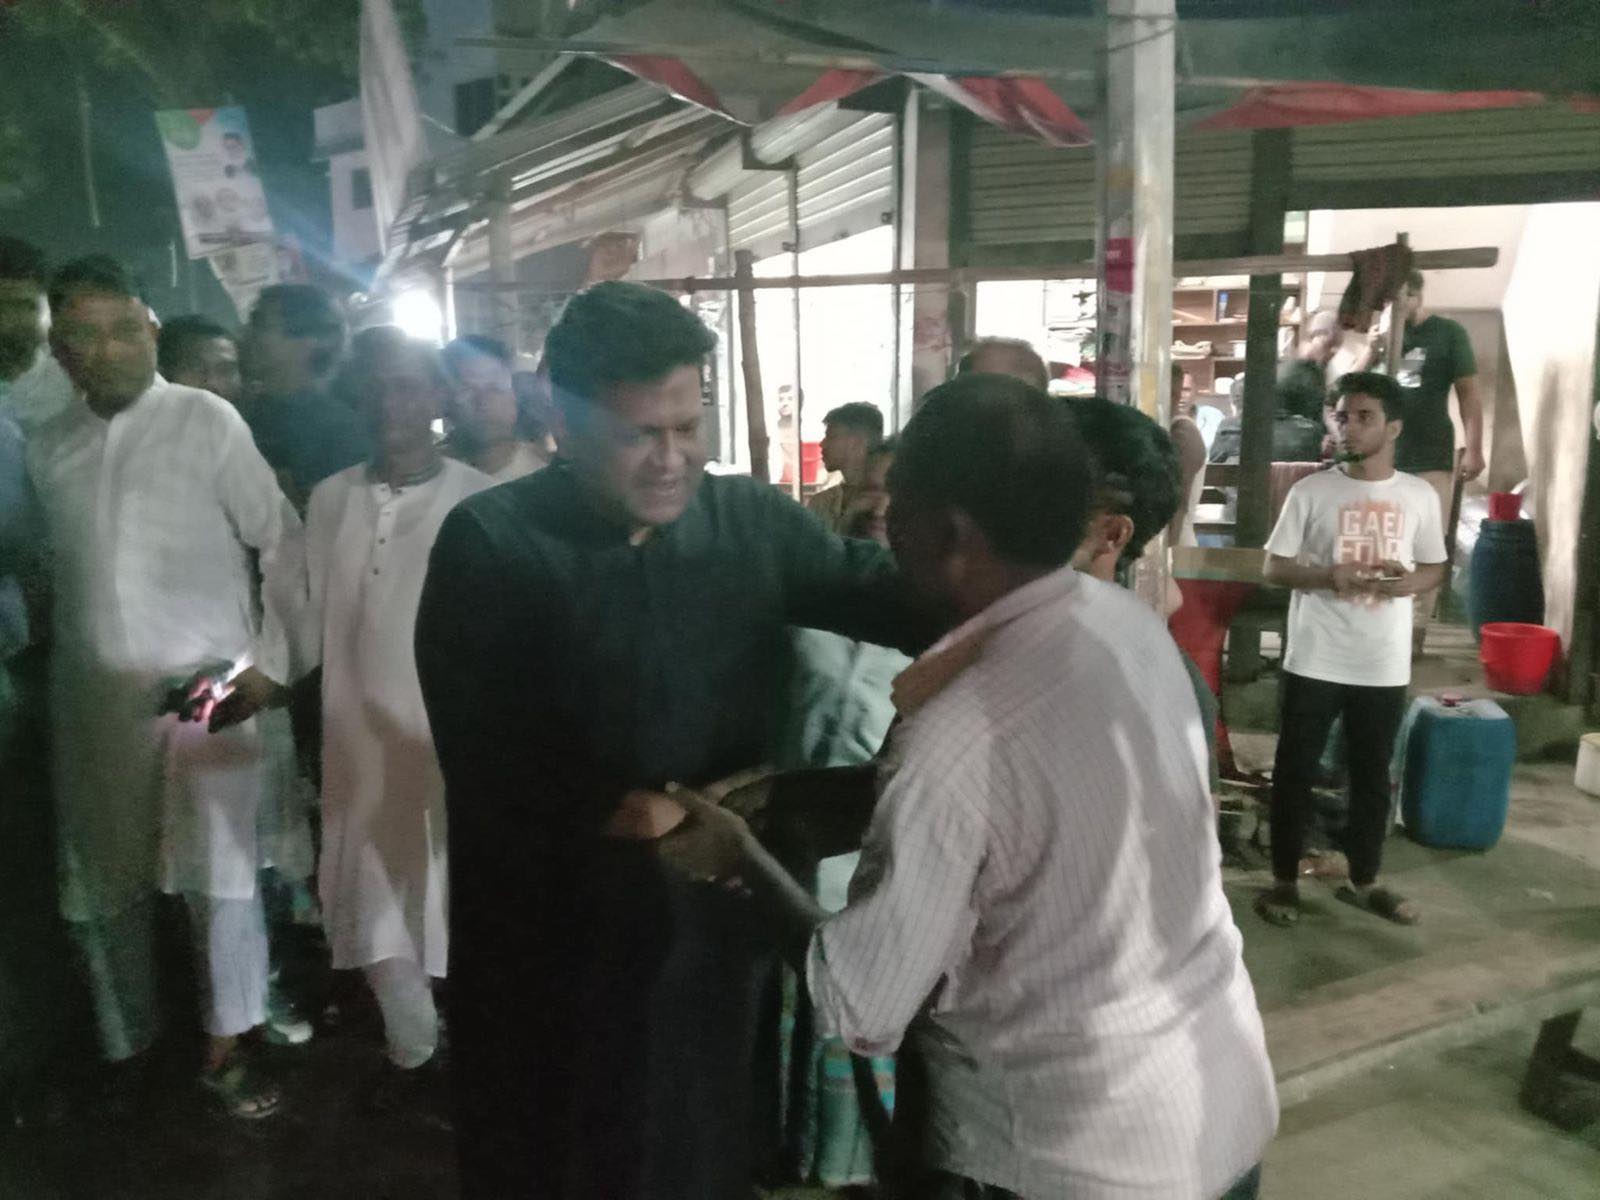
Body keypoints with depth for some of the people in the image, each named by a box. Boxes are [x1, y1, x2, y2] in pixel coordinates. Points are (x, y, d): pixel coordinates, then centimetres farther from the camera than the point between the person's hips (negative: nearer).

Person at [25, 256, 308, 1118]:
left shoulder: (207, 420, -5)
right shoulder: (47, 446, 8)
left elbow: (281, 544, -6)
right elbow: (53, 564, 16)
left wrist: (268, 665, -10)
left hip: (203, 690, -4)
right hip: (91, 698, 4)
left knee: (220, 877, -1)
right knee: (103, 883, 13)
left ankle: (226, 1052, 17)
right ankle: (123, 1047, 33)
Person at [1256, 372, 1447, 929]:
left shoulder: (1420, 496, 4)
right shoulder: (1311, 491, -3)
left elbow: (1434, 567, 13)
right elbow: (1274, 567, -1)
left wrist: (1409, 582, -11)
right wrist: (1328, 576, -20)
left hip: (1385, 666, 2)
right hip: (1315, 661, -2)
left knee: (1372, 776, 13)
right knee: (1295, 771, 5)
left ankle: (1363, 880, 30)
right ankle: (1284, 880, 19)